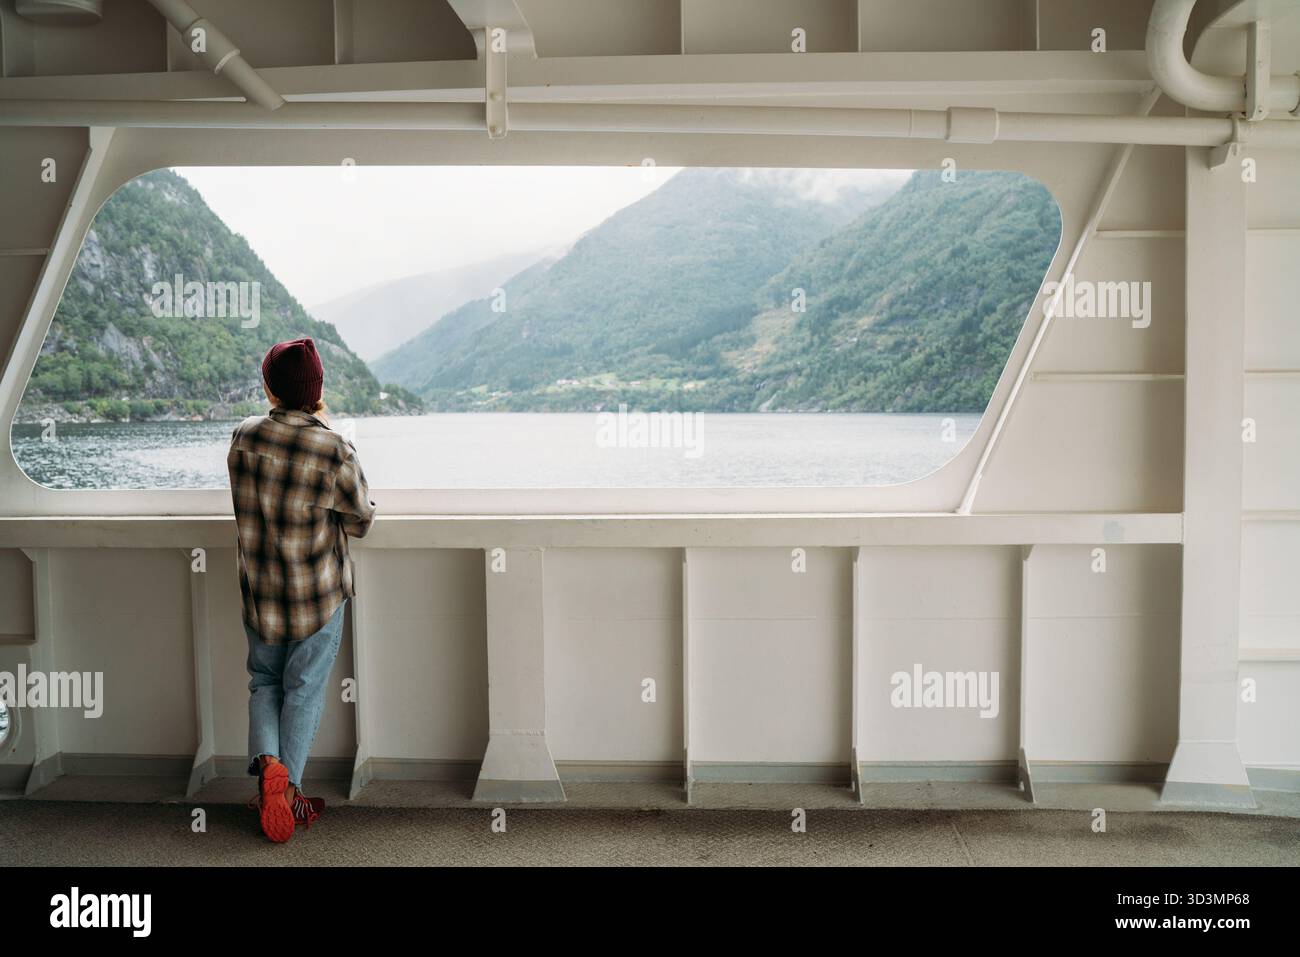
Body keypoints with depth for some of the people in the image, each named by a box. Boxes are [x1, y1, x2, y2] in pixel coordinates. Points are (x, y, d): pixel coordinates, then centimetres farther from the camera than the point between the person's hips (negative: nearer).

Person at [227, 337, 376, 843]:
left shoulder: (243, 437, -8)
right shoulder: (335, 451, -20)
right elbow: (361, 521, -6)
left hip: (259, 590, 3)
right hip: (319, 593, -3)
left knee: (264, 682, 20)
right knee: (305, 689, 10)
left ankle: (267, 761, -1)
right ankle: (289, 789, 13)